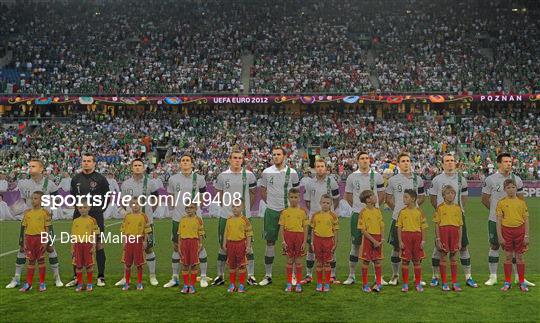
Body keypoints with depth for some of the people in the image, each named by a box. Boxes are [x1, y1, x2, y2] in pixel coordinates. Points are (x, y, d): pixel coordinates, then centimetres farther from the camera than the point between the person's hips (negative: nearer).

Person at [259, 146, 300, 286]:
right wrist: (271, 203, 6)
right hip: (271, 211, 1)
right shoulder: (267, 172, 0)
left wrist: (292, 204, 4)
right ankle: (268, 275, 14)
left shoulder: (292, 172, -2)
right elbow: (263, 191, 11)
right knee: (270, 242, 4)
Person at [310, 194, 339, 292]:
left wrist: (335, 244, 0)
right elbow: (313, 230, 7)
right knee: (319, 262, 9)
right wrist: (312, 242, 4)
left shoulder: (333, 216, -3)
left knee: (327, 262, 5)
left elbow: (335, 231, 1)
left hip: (328, 240, -1)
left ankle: (327, 284, 16)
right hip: (318, 239, 1)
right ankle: (319, 283, 19)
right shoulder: (315, 215, 1)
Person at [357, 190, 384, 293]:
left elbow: (382, 226, 9)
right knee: (366, 262, 3)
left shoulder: (378, 210, 6)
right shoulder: (363, 212, -10)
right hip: (368, 238, -4)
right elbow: (363, 230, -12)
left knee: (377, 261, 7)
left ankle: (378, 283, 19)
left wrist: (382, 239, -4)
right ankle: (365, 285, 14)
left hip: (378, 239, 4)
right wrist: (373, 241, -15)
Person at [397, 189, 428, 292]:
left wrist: (423, 240, -2)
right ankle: (405, 284, 12)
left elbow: (423, 227, 3)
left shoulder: (419, 211, 0)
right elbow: (399, 227, 1)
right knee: (405, 261, 3)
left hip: (417, 236, 0)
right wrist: (400, 241, -4)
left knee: (417, 261, 8)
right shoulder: (402, 212, 1)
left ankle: (418, 284, 19)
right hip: (405, 236, 0)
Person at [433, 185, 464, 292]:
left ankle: (455, 283, 17)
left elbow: (460, 226, 9)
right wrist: (438, 239, -7)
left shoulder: (457, 208, 7)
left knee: (453, 258, 9)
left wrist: (459, 241, 5)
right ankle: (444, 283, 11)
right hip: (443, 232, -2)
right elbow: (437, 224, -2)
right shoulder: (440, 207, -1)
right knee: (443, 257, 3)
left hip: (454, 233, 3)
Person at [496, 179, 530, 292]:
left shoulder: (521, 202, 3)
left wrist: (526, 236, -2)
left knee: (519, 257, 7)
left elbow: (526, 220, 4)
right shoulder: (501, 203, -1)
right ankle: (507, 282, 15)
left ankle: (522, 282, 18)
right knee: (508, 257, 6)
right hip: (506, 230, -1)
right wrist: (500, 236, -7)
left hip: (519, 230, 1)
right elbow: (499, 221, -2)